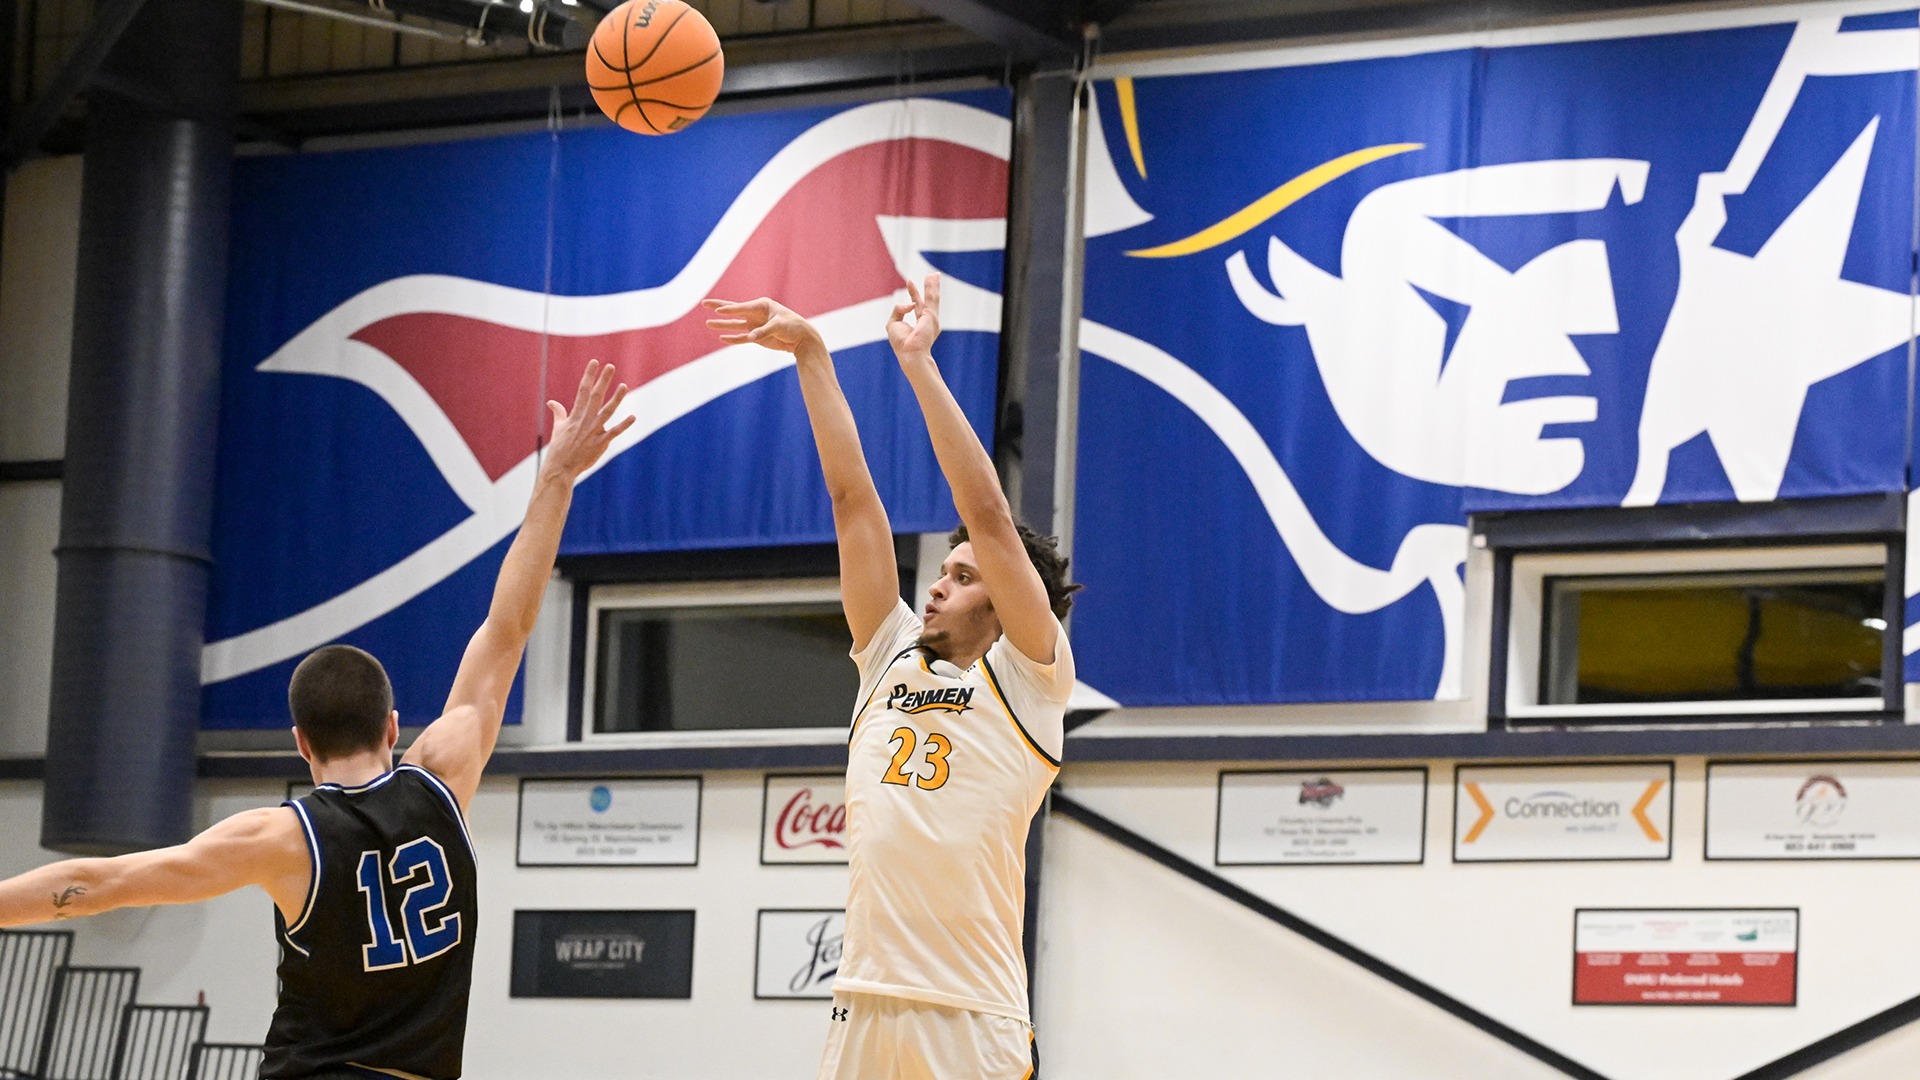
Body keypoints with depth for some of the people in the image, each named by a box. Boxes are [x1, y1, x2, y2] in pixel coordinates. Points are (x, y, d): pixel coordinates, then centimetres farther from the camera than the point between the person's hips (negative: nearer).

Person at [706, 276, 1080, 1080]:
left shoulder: (1029, 679, 5)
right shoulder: (891, 659, 18)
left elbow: (987, 514, -5)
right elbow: (852, 496, 15)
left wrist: (919, 364, -5)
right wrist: (810, 355, 14)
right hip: (863, 1007, 5)